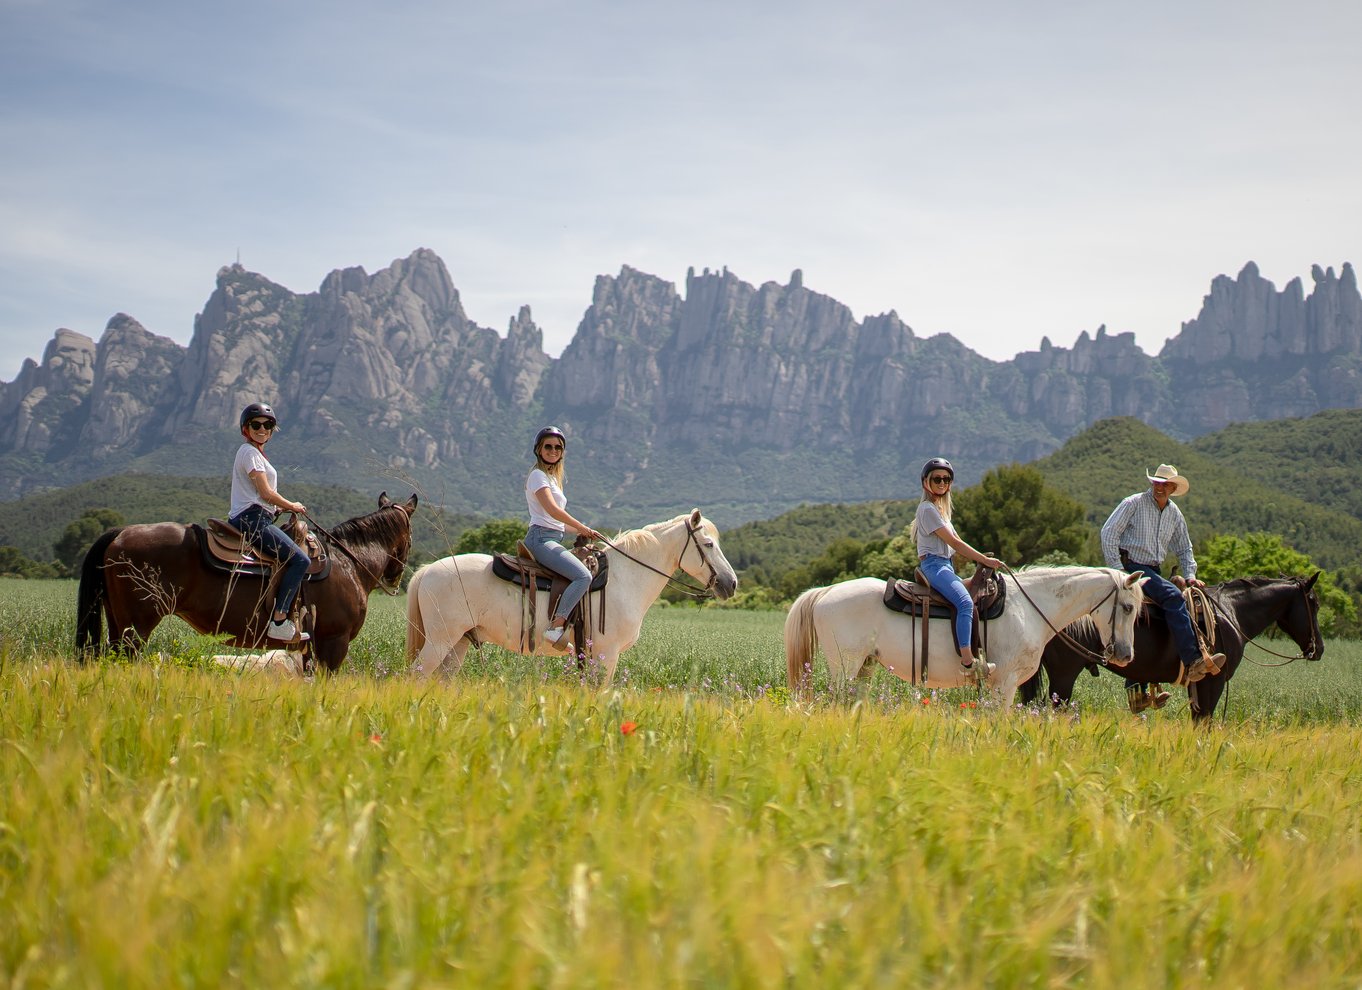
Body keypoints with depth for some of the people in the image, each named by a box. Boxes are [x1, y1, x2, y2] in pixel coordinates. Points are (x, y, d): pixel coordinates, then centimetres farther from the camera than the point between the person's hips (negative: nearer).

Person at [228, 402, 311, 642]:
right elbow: (266, 493, -13)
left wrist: (285, 507, 14)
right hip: (252, 520, -11)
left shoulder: (256, 453, 24)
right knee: (299, 559, -18)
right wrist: (292, 506, 1)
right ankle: (279, 621, -24)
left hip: (254, 520, 11)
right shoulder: (250, 452, -8)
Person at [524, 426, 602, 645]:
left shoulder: (555, 477, 24)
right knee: (583, 576, -26)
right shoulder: (538, 475, -6)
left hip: (553, 540, 10)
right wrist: (583, 528, -13)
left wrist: (581, 531, 14)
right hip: (541, 538, -10)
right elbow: (552, 510, -19)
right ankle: (556, 627, -29)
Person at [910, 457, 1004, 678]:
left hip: (945, 566, 11)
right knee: (965, 602, -29)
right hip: (933, 564, -11)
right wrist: (984, 560, -11)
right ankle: (967, 660, -39)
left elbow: (956, 546, 22)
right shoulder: (928, 508, -8)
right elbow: (953, 542, -13)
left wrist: (981, 558, 9)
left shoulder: (940, 509, 23)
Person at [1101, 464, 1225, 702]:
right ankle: (1193, 660, -37)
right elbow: (1108, 532, -8)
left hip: (1154, 571, 8)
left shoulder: (1175, 514, 15)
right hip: (1131, 566, -8)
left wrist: (1190, 575, 10)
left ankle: (1136, 686, 6)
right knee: (1172, 595, -28)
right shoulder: (1134, 504, -3)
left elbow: (1184, 549, 25)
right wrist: (1116, 569, -14)